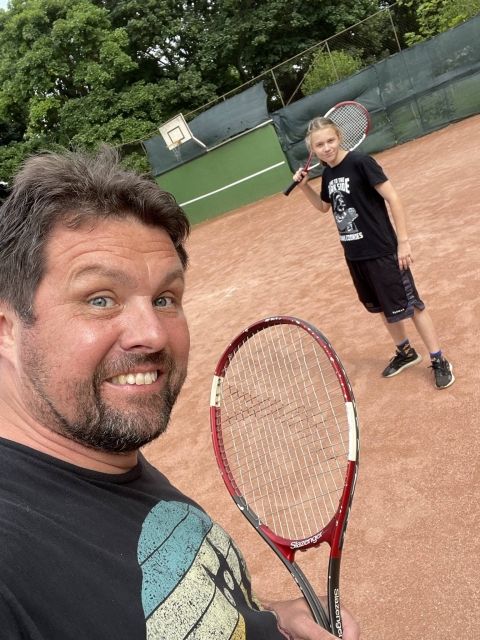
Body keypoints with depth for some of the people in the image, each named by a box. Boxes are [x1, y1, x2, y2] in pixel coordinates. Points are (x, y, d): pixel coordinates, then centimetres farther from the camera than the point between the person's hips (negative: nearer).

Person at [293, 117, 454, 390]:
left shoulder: (360, 162, -16)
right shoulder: (328, 174, 5)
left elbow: (393, 199, -16)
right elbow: (324, 206, 24)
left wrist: (403, 241, -18)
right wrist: (305, 186, 7)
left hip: (382, 251, -7)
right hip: (354, 255, 7)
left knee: (410, 304, 2)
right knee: (384, 307, 19)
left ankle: (440, 361, 15)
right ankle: (406, 352, 37)